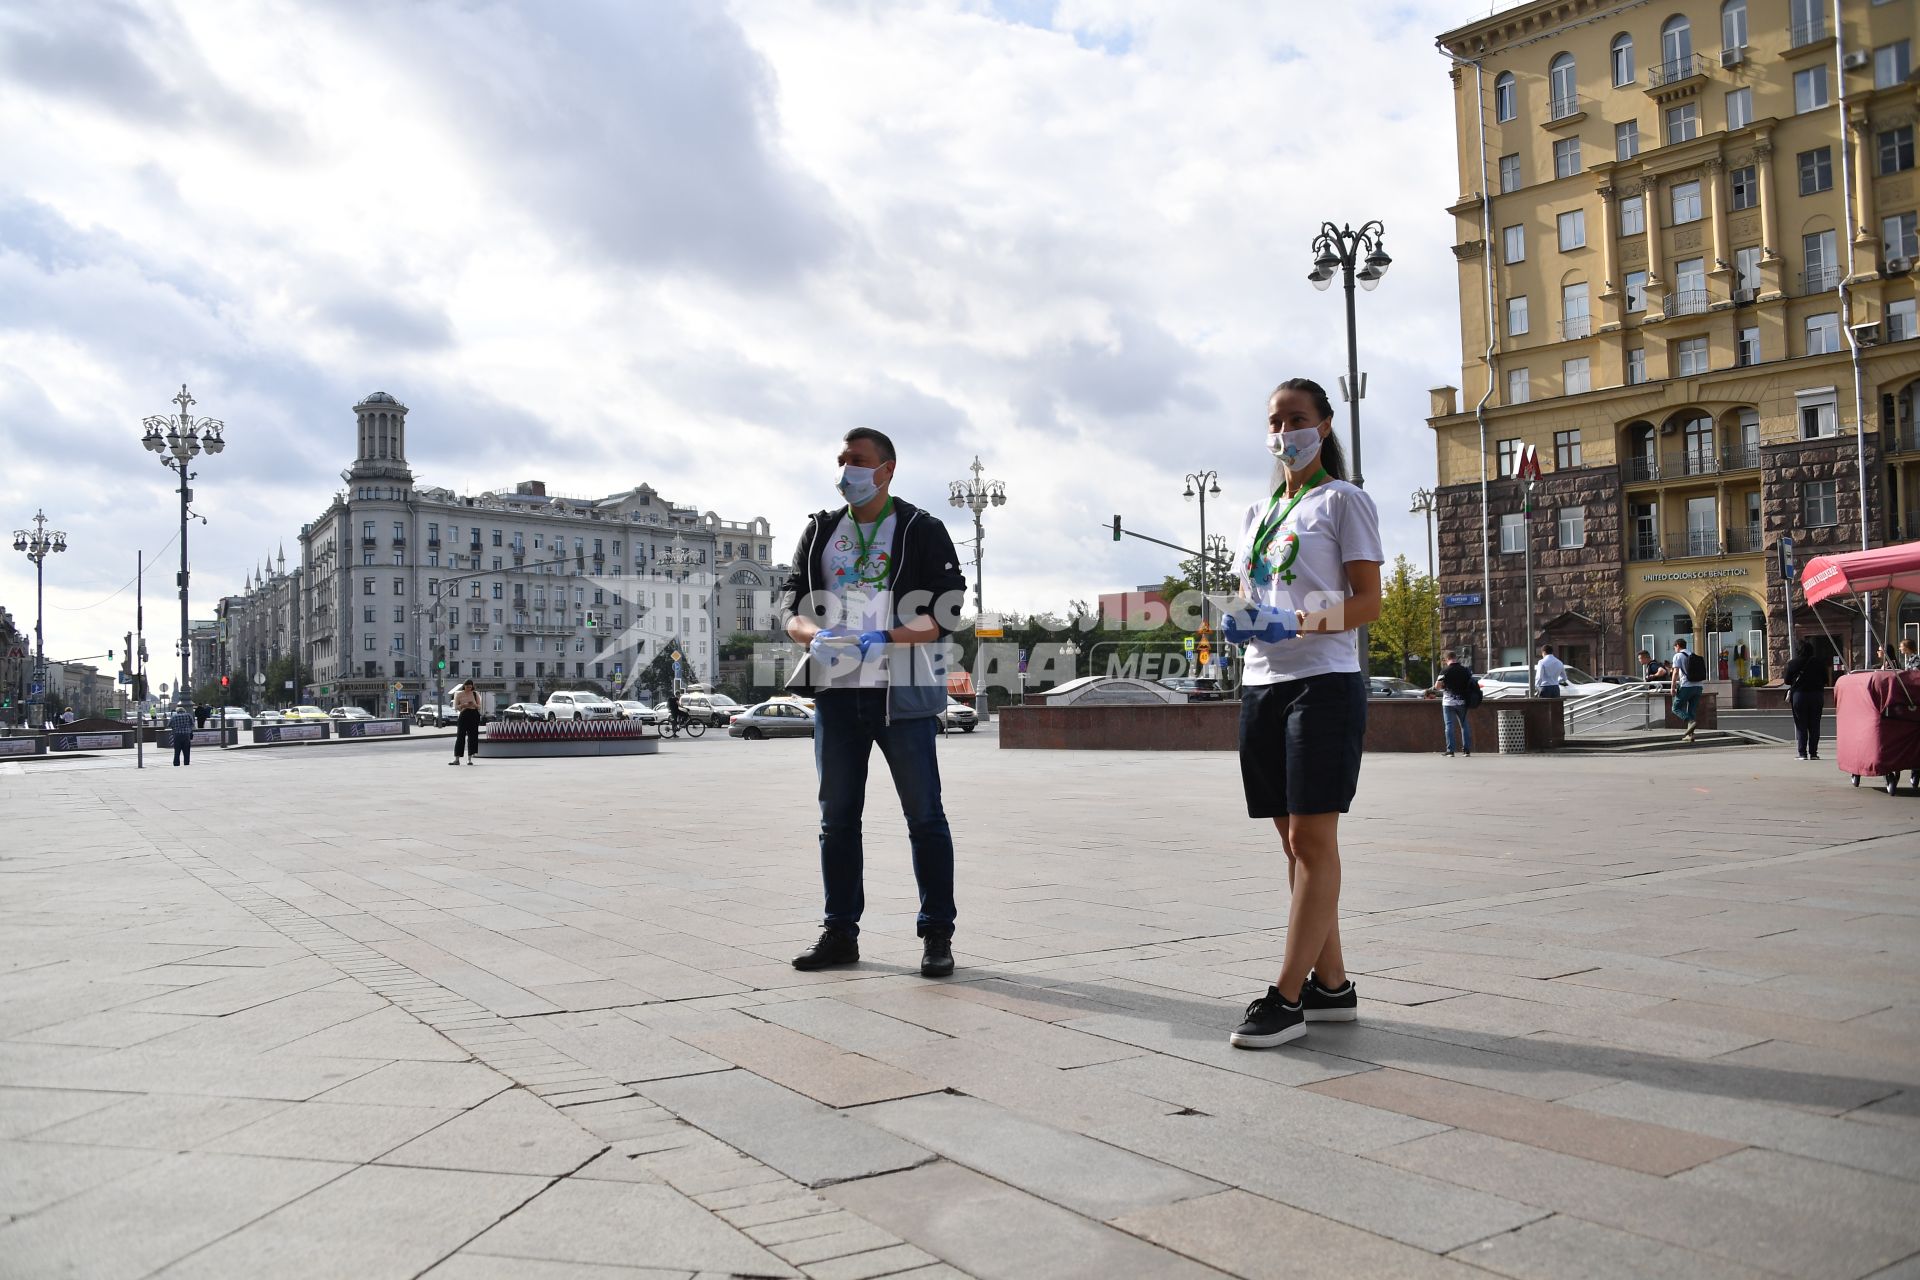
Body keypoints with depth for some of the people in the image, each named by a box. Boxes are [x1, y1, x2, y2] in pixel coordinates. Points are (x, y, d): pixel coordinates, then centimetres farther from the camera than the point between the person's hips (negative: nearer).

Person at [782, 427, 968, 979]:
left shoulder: (922, 531, 2)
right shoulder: (820, 531, 15)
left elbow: (945, 613, -6)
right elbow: (793, 609, 12)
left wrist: (884, 638, -20)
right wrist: (816, 635, -11)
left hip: (902, 693, -4)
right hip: (836, 692, 4)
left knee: (924, 816, -1)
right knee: (837, 818, 8)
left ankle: (937, 934, 7)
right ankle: (840, 932, 17)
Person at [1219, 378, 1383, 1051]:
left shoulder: (1343, 500, 1)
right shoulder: (1258, 512, 21)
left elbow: (1368, 601, -6)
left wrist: (1298, 622, -21)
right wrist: (1236, 621, 1)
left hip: (1324, 682, -7)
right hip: (1261, 684, 7)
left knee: (1313, 839, -9)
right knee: (1293, 841, 7)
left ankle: (1287, 997, -9)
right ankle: (1331, 984, 15)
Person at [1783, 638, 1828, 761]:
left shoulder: (1793, 663, -4)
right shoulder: (1819, 663, 0)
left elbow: (1786, 681, 1)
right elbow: (1825, 680, 6)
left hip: (1799, 695, -1)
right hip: (1817, 694, 1)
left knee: (1801, 726, 3)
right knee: (1814, 725, 6)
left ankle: (1802, 753, -2)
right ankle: (1813, 753, 5)